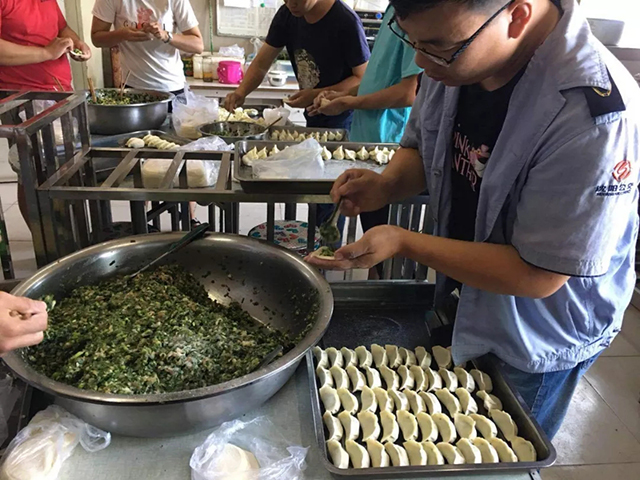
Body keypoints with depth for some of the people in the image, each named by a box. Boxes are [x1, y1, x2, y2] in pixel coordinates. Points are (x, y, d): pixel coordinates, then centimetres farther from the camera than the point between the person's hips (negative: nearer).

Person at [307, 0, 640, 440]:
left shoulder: (595, 116, -35)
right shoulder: (455, 52, -13)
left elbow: (538, 275, -29)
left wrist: (403, 242, -32)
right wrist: (385, 186, -18)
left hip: (535, 340, -6)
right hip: (460, 297, 6)